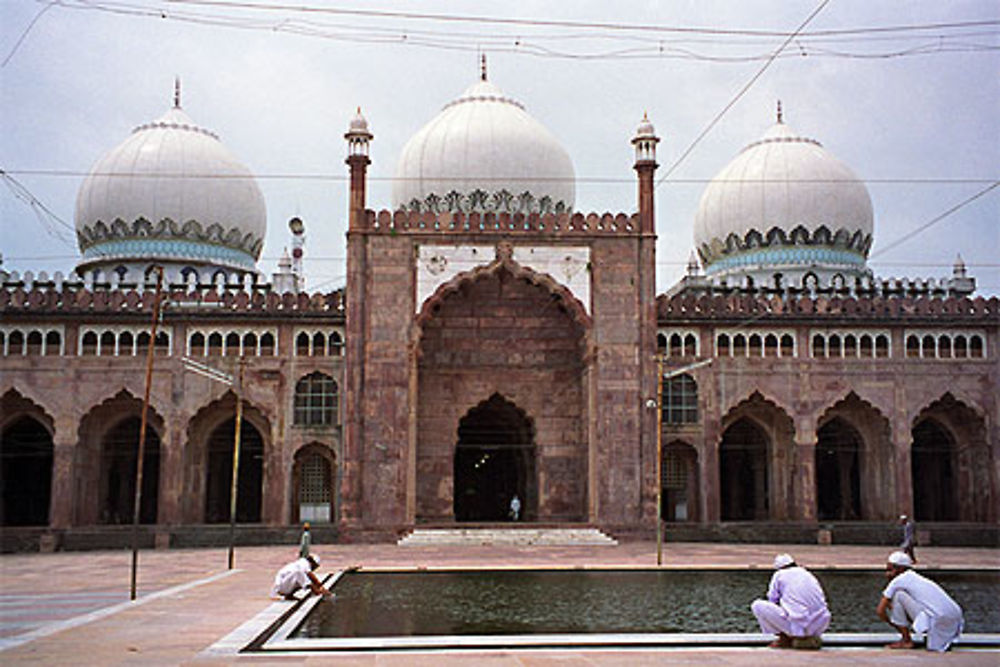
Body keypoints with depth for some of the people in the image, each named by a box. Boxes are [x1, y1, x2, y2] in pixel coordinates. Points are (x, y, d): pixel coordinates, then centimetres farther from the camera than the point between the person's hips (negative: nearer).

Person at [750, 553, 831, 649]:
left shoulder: (779, 574, 11)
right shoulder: (808, 574, 23)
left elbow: (772, 601, 16)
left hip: (796, 625, -4)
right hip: (818, 626, 4)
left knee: (757, 605, 8)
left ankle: (785, 638, 7)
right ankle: (810, 637, 11)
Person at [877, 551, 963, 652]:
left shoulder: (898, 581, 1)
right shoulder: (917, 578, 24)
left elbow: (880, 611, 2)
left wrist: (898, 626, 15)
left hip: (938, 622, -9)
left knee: (898, 594, -2)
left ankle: (906, 641, 2)